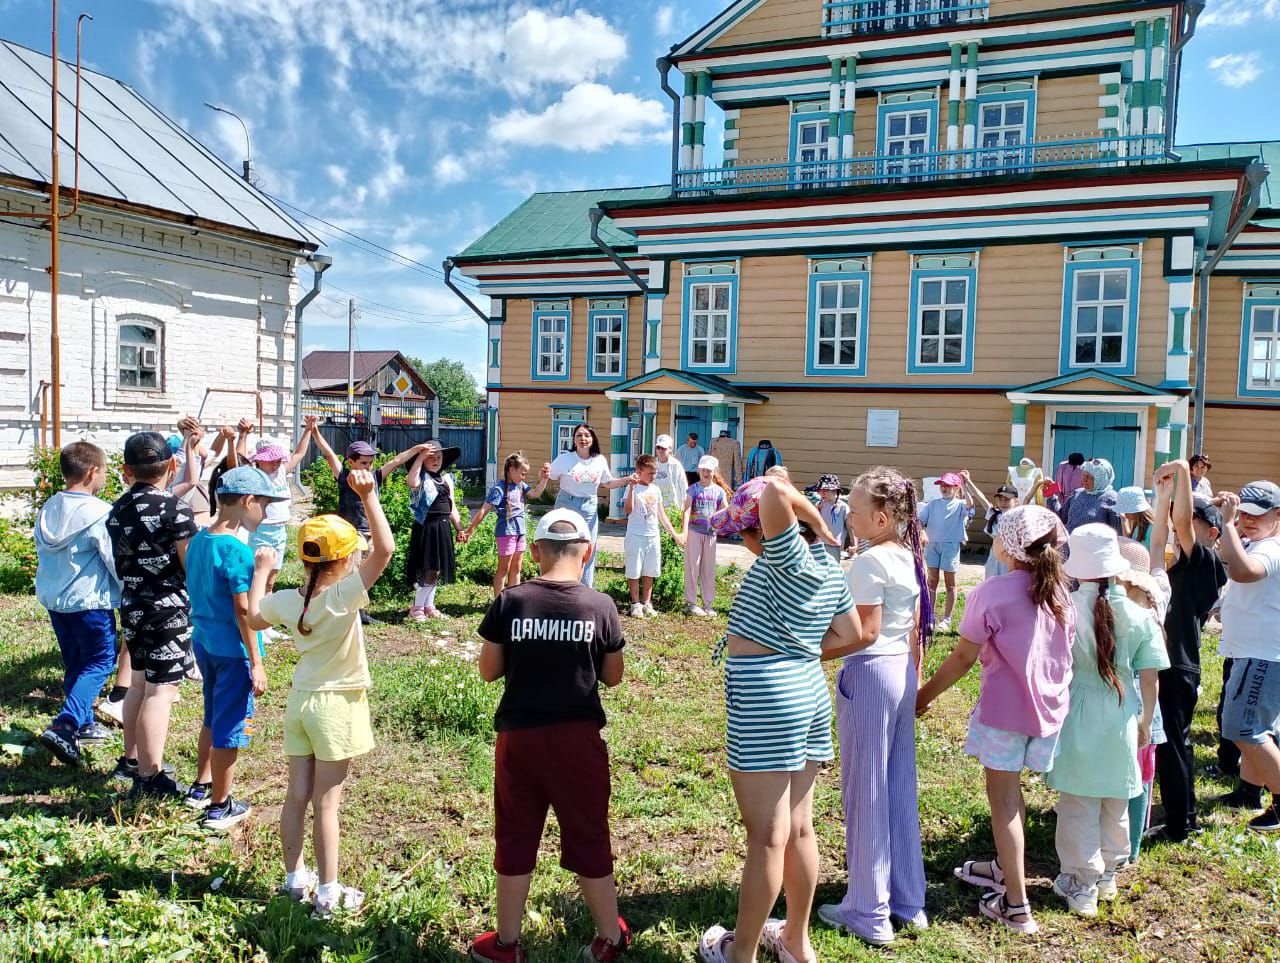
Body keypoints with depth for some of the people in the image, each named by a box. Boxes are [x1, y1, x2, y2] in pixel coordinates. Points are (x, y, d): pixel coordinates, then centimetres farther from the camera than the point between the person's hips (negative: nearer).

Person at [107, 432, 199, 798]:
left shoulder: (117, 510, 6)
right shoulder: (175, 509, -16)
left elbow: (121, 561, 14)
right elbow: (193, 567, -16)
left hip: (131, 605, 8)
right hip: (168, 607, -7)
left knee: (141, 680, 20)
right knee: (162, 688, -3)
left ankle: (132, 758, 32)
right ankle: (149, 776, 0)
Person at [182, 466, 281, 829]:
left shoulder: (198, 540, 4)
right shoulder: (238, 551, -22)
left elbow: (200, 592, 12)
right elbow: (244, 611, -21)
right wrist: (256, 663, -17)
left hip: (203, 640, 9)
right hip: (232, 650, -9)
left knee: (213, 718, 25)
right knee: (230, 729, 5)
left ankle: (201, 787, 39)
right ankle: (220, 807, 17)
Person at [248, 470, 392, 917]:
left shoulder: (287, 599, -5)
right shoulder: (343, 596, -22)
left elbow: (254, 618, 16)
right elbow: (385, 549, -32)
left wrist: (261, 571, 23)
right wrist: (368, 496, -32)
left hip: (299, 701, 6)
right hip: (336, 705, -6)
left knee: (297, 796, 14)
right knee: (326, 802, 2)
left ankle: (295, 878, 29)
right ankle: (328, 892, 13)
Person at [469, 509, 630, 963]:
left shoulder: (509, 602, -9)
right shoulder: (600, 606, -9)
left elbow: (488, 671, -1)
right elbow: (613, 676, 1)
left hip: (519, 737, 0)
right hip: (578, 737, 0)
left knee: (515, 839, 15)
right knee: (588, 839, 14)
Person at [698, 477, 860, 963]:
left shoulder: (788, 555, -16)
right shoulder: (826, 567, 9)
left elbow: (775, 493, -31)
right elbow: (850, 634, 14)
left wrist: (816, 521, -14)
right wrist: (801, 652, 11)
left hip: (766, 700, -9)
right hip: (809, 692, 9)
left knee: (767, 836, 2)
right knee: (799, 828, 18)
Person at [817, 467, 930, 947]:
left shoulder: (869, 562, -18)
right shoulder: (910, 558, 8)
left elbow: (865, 634, -20)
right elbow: (917, 631, 13)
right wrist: (911, 681, 20)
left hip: (869, 674, -9)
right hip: (902, 672, 9)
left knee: (865, 791, 3)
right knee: (899, 787, 16)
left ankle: (869, 912, 15)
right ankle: (908, 899, 28)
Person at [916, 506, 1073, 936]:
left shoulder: (993, 592, -18)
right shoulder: (1061, 592, 0)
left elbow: (963, 658, -14)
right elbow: (1064, 653, 11)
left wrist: (925, 694, -2)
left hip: (1004, 708, -6)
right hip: (1048, 706, 6)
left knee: (1003, 799, 5)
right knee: (1011, 792, 23)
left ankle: (1016, 905, 9)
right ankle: (1004, 867, 40)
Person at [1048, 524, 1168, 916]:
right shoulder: (1138, 614, -9)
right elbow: (1150, 678, -3)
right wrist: (1146, 721, 12)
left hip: (1076, 717, -3)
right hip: (1121, 721, 3)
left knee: (1078, 804, 10)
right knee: (1115, 803, 20)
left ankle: (1080, 885, 18)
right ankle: (1108, 875, 37)